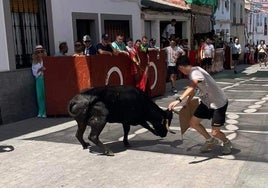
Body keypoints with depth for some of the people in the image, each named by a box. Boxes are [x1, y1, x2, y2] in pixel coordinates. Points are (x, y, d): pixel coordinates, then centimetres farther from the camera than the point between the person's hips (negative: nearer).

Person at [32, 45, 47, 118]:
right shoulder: (35, 62, 8)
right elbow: (34, 72, 2)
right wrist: (40, 69, -14)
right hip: (39, 80, 3)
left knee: (45, 95, -6)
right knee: (39, 96, 4)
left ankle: (45, 112, 2)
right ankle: (41, 112, 14)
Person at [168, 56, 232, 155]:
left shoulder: (195, 72, -27)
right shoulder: (193, 72, 3)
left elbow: (192, 87, -47)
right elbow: (193, 89, 19)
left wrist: (179, 100, -58)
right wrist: (187, 102, 28)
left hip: (219, 103, -9)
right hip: (206, 102, 9)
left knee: (215, 133, -5)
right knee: (193, 123, 5)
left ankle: (227, 143, 29)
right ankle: (210, 140, 27)